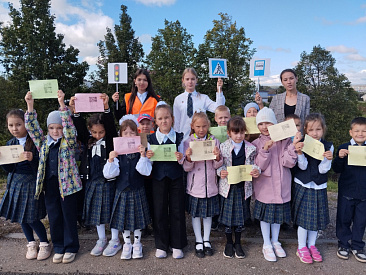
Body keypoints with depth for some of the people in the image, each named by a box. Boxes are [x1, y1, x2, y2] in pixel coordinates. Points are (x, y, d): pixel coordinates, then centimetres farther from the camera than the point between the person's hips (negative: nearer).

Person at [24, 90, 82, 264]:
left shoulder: (69, 142, -2)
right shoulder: (43, 143, 9)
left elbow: (69, 126, -16)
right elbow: (32, 127, 3)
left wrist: (62, 104, -25)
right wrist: (30, 106, -7)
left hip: (66, 183, -4)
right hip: (49, 184, 4)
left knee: (69, 216, 6)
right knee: (54, 217, 12)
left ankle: (71, 247, 22)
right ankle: (58, 247, 28)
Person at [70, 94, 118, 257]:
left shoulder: (110, 140, -5)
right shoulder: (88, 141, 5)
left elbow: (111, 125, -20)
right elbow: (80, 127, -4)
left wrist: (106, 108, -34)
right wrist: (75, 110, -19)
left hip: (108, 181, -4)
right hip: (92, 182, 5)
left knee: (110, 210, 6)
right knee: (96, 211, 15)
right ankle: (101, 239, 33)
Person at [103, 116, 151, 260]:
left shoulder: (141, 151, -6)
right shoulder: (117, 153, -3)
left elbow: (145, 171, -18)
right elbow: (109, 174, -9)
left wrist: (143, 155, -28)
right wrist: (111, 160, -24)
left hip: (137, 191, -1)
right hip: (122, 191, 1)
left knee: (137, 217, 12)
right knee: (123, 218, 12)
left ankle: (137, 244, 32)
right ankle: (127, 244, 32)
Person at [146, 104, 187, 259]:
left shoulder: (178, 137, 1)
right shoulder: (151, 139, 2)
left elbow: (182, 162, 2)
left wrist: (180, 158, -19)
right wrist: (148, 156, -16)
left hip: (175, 178, 0)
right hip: (158, 178, 1)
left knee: (177, 210, 6)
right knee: (159, 211, 8)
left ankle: (177, 245, 22)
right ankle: (161, 245, 24)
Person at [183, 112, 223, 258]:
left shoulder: (214, 141, -1)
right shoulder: (188, 142, -5)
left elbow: (216, 166, 0)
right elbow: (186, 168, -6)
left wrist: (218, 157, -20)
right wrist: (188, 158, -25)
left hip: (210, 184, 1)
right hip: (195, 184, -1)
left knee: (208, 213, 14)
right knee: (196, 214, 10)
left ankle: (206, 240, 32)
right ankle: (198, 242, 28)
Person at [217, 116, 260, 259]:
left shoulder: (250, 148, -1)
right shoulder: (223, 147, -5)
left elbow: (253, 165, 4)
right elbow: (218, 165, -1)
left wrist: (257, 171, -17)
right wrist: (220, 172, -21)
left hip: (243, 186, 1)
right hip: (227, 185, -1)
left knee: (240, 215, 11)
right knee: (228, 214, 9)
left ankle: (238, 243, 30)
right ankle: (229, 243, 28)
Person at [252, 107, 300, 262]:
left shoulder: (284, 141, -3)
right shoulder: (256, 144, -5)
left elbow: (289, 163, -13)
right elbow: (259, 166, -13)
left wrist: (293, 145, -24)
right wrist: (265, 150, -26)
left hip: (281, 185, 2)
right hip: (264, 185, -1)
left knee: (278, 213, 16)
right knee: (265, 214, 10)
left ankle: (275, 242, 37)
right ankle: (267, 245, 28)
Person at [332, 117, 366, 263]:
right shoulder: (344, 148, -4)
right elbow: (337, 169, -2)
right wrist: (339, 157, -20)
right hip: (346, 192, -1)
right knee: (344, 219, 10)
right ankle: (343, 244, 28)